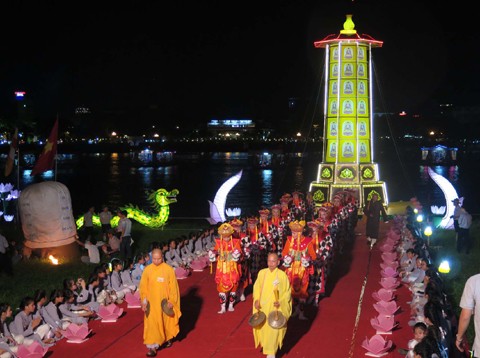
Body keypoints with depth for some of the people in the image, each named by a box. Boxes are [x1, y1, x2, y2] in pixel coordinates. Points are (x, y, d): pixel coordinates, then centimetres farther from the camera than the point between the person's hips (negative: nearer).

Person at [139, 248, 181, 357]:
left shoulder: (169, 269, -8)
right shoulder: (147, 270, -5)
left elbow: (173, 287, -4)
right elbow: (143, 287, -1)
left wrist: (171, 301, -8)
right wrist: (144, 301, -7)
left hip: (165, 302, 0)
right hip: (152, 303, 0)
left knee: (166, 321, 15)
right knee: (152, 324, -5)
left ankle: (167, 338, 40)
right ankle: (152, 347, -3)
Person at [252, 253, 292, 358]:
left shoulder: (282, 275, -9)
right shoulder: (262, 273, 1)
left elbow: (287, 291, -4)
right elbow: (257, 287, 9)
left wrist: (280, 302, -17)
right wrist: (256, 300, -4)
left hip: (276, 308, -4)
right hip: (263, 307, 4)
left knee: (273, 329, -7)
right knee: (262, 327, 12)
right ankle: (265, 344, 39)